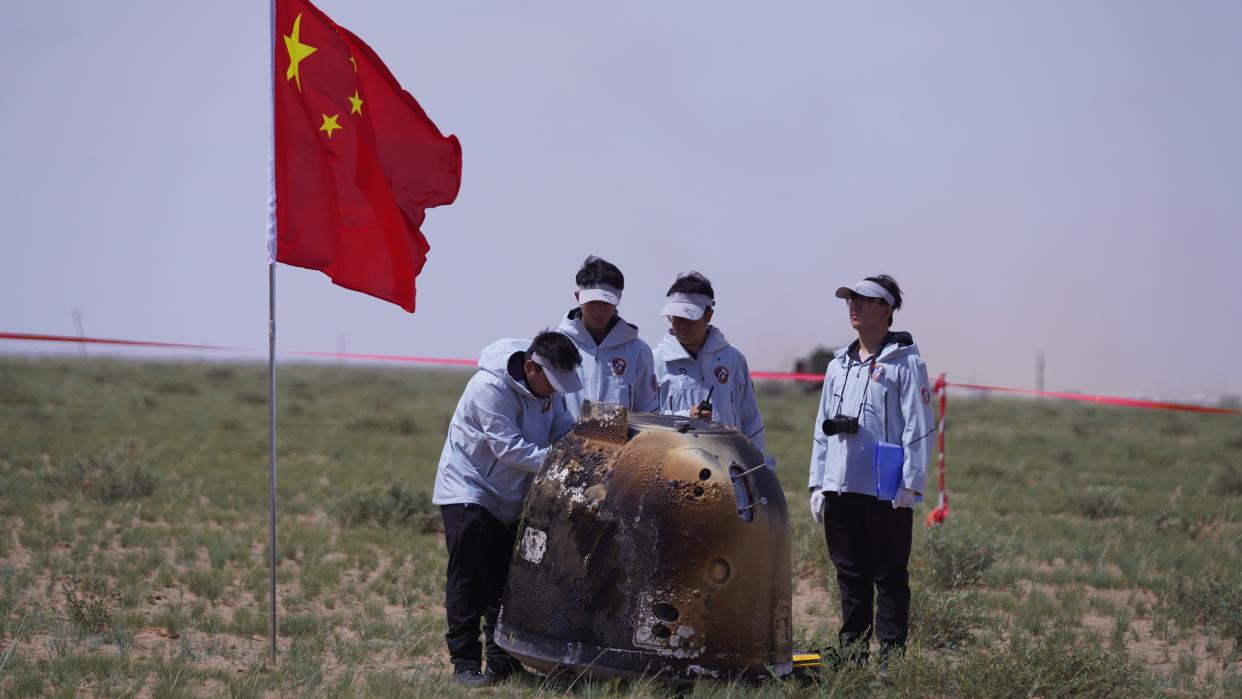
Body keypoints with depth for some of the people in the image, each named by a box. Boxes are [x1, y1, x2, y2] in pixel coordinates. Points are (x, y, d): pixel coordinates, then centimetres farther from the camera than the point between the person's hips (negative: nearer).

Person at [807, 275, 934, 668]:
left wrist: (910, 485, -14)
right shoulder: (839, 365, 17)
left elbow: (918, 427, -9)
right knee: (850, 577, 11)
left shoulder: (905, 363, -4)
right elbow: (823, 427, 20)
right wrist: (817, 483, 14)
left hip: (886, 494, -6)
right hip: (840, 488, 6)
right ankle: (851, 656, 17)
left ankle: (891, 659, 1)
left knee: (890, 578, -1)